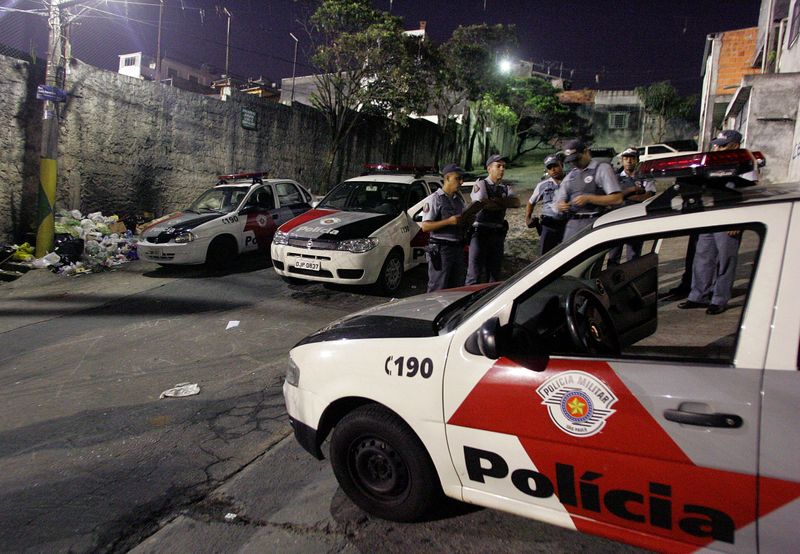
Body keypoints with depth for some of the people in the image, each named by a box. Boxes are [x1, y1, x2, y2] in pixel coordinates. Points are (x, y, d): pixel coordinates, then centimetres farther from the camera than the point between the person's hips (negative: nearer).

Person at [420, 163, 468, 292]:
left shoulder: (459, 198, 14)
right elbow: (425, 226, -14)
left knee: (457, 287, 14)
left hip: (458, 248, 7)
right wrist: (449, 221, -22)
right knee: (438, 289, -5)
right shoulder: (434, 199, -7)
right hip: (441, 249, -7)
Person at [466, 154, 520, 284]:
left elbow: (516, 203, -4)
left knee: (495, 273, 11)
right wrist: (504, 204, -4)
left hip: (498, 234, 5)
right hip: (480, 232, -5)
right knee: (475, 274, -7)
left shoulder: (507, 188, 15)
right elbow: (483, 203, -17)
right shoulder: (480, 184, 1)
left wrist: (495, 200, -13)